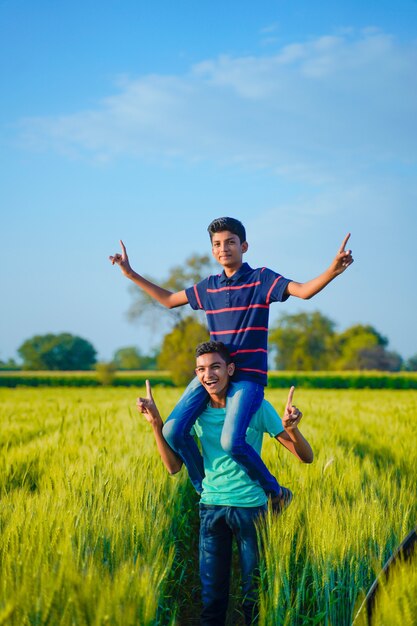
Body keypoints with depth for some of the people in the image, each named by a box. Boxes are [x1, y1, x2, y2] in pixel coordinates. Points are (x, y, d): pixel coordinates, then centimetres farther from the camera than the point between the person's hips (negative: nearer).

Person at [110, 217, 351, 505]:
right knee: (173, 431, -14)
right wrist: (130, 273, 24)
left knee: (231, 442, -26)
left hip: (248, 376, -5)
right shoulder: (209, 287, 14)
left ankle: (274, 491, -1)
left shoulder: (261, 279, -1)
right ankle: (204, 488, 7)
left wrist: (333, 270, -35)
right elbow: (169, 299, 27)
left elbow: (304, 290, -16)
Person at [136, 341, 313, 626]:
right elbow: (174, 466, 1)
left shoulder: (257, 407, -8)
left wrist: (291, 428, -29)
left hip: (250, 506, -2)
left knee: (253, 589, 7)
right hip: (211, 506, 3)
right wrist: (156, 422, -8)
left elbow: (306, 457, -8)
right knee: (212, 592, 7)